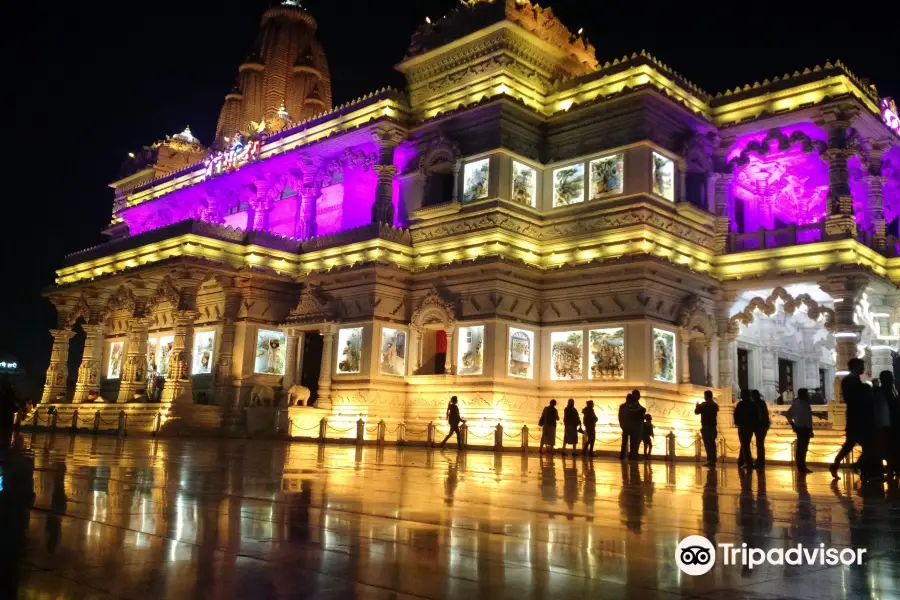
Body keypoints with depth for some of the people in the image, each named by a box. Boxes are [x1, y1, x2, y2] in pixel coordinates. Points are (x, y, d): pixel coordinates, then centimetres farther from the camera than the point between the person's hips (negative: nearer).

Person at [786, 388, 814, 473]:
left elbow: (787, 414, 16)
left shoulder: (796, 403, 12)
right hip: (804, 428, -9)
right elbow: (807, 418, -20)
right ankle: (802, 467, -1)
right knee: (803, 448, -4)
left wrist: (793, 424, 16)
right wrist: (811, 430, -18)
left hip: (799, 428, 9)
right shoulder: (805, 404, -14)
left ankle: (801, 467, 17)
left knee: (800, 448, 12)